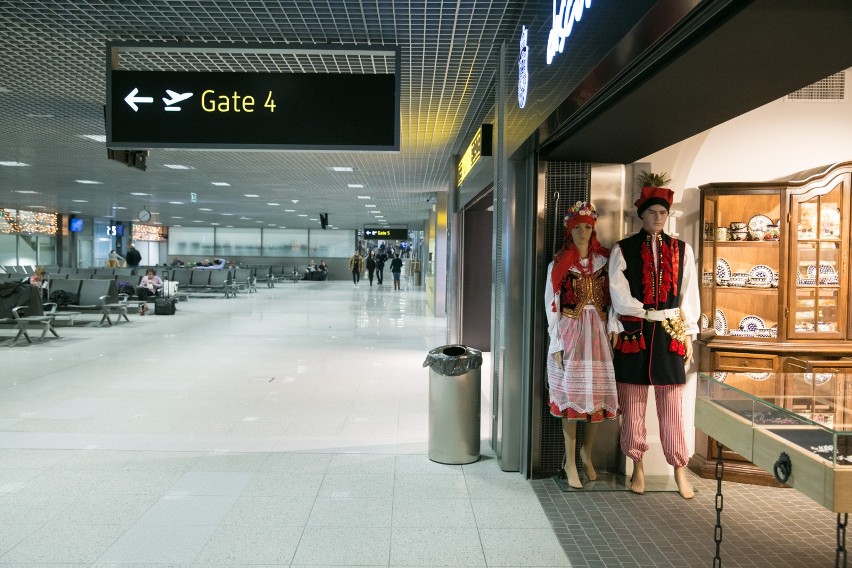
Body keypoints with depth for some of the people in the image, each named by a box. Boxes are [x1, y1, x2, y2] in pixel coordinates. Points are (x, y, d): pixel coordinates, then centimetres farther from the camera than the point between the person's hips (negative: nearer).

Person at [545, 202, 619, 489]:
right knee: (571, 394, -1)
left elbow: (611, 301, 9)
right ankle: (570, 463, 11)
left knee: (597, 394, 4)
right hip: (570, 333, -3)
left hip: (598, 333, 3)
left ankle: (587, 456, 24)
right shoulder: (559, 264, 1)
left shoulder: (603, 261, 8)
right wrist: (556, 345, -7)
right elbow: (552, 305, -2)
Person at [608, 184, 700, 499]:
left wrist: (688, 334, 3)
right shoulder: (623, 250, 3)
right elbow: (619, 294, -3)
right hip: (633, 332, -1)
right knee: (633, 404, 5)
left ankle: (680, 470, 15)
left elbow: (689, 293, 7)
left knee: (672, 405, 3)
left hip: (670, 334, 1)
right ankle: (637, 467, 18)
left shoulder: (682, 250, 9)